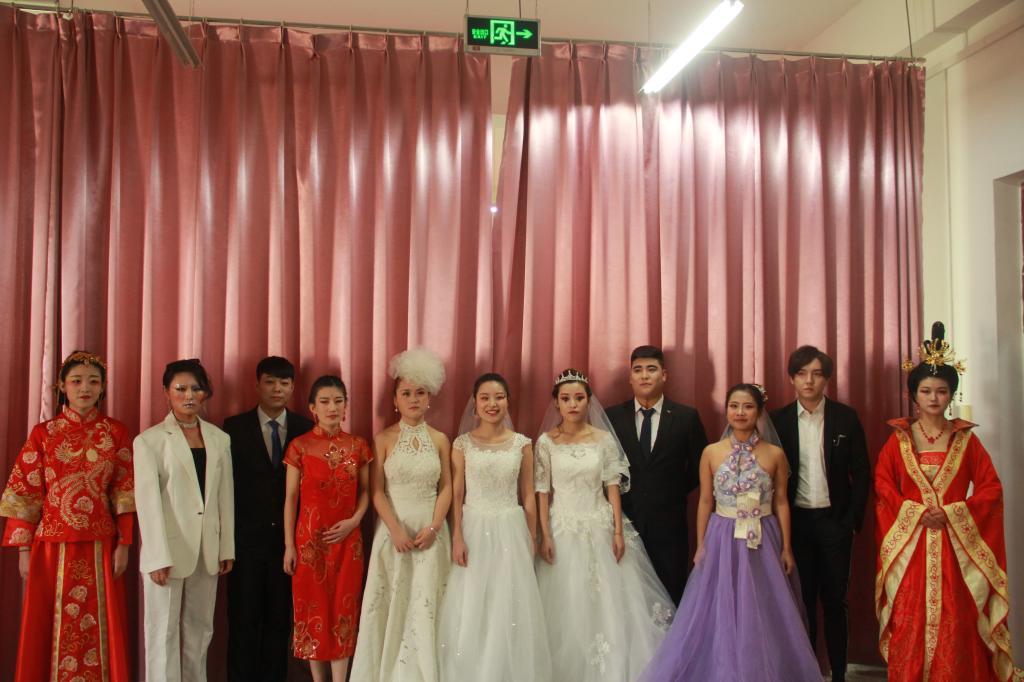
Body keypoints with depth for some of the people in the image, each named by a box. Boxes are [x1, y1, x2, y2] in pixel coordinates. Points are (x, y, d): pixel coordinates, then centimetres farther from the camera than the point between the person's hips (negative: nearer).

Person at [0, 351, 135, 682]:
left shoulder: (117, 433, 4)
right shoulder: (43, 434, 2)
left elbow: (125, 492, 3)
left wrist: (123, 544, -2)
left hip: (100, 548, 0)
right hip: (52, 546, 0)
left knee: (100, 628, 6)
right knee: (50, 629, 8)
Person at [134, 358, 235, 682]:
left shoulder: (220, 439, 7)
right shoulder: (149, 440, -5)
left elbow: (225, 495, 8)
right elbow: (147, 499, -10)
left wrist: (227, 547, 6)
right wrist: (158, 556, -15)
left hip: (207, 548, 4)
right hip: (169, 547, -4)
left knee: (199, 628, 13)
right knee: (164, 631, 3)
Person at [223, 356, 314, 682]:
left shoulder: (305, 429, 3)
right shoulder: (235, 426, -1)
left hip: (289, 538, 1)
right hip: (246, 538, -1)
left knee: (280, 619, 11)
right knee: (243, 619, 7)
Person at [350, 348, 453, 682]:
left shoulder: (440, 440, 5)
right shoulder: (384, 439, 0)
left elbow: (446, 487, 4)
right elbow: (377, 491, -4)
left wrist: (433, 527, -8)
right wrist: (396, 529, -14)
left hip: (430, 531, 1)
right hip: (393, 529, -1)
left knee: (426, 604, 3)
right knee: (392, 604, 2)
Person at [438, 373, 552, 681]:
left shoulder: (522, 444, 1)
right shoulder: (462, 444, -1)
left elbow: (528, 496, 5)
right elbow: (456, 495, -1)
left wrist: (532, 540, 6)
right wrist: (457, 538, -10)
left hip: (510, 532, 1)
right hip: (473, 531, 0)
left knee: (510, 610, 6)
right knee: (470, 612, 5)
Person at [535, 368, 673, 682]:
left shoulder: (604, 439, 0)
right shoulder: (546, 442, -2)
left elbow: (613, 487, 0)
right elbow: (542, 491, -2)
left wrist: (619, 531, -5)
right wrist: (545, 535, -7)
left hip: (600, 527, 1)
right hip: (562, 528, -1)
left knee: (607, 602, 4)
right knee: (566, 605, 4)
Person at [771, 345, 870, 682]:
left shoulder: (846, 417, -1)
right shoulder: (779, 420, 0)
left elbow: (861, 473, 1)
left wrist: (852, 521, -4)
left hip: (834, 520, -1)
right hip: (796, 521, 1)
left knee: (835, 601, 6)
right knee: (802, 601, 8)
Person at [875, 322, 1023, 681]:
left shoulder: (965, 438, 5)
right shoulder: (899, 439, 4)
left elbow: (991, 487, 1)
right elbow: (882, 486, 0)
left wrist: (951, 514, -10)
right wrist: (915, 512, -13)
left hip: (956, 542, 0)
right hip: (910, 542, 0)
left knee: (956, 623, -2)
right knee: (910, 621, -1)